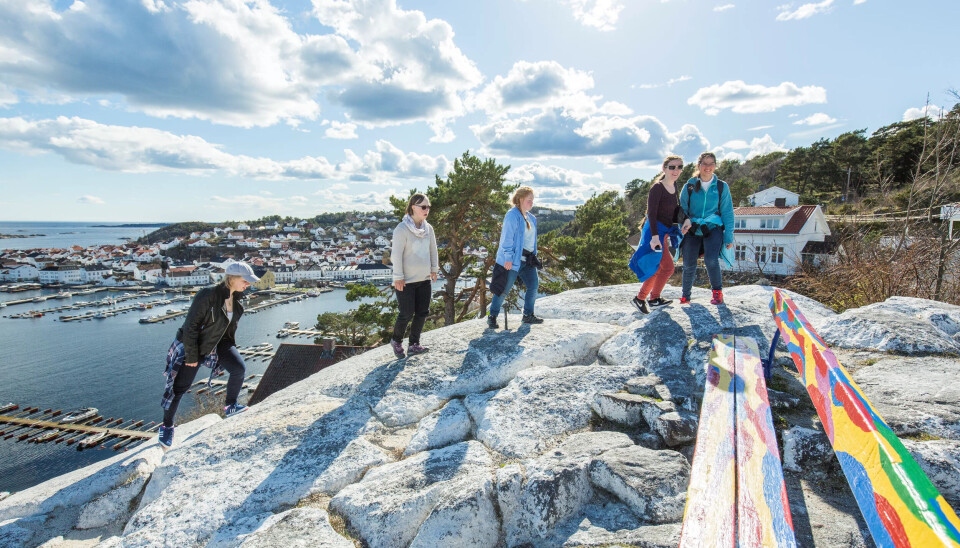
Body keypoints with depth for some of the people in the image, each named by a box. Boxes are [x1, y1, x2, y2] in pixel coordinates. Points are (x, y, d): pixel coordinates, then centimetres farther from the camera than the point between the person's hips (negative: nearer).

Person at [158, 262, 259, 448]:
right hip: (193, 345, -6)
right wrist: (191, 356, -20)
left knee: (239, 368, -15)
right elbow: (190, 326, -24)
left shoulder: (236, 297, -6)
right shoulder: (208, 295, -29)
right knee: (180, 386, 4)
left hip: (218, 342, 6)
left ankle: (230, 407, 7)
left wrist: (232, 347, 13)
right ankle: (167, 426, 26)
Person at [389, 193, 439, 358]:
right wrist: (398, 277, -15)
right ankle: (396, 341, 25)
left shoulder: (428, 228, 5)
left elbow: (433, 250, 16)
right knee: (407, 314, 0)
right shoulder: (402, 229, -15)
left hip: (424, 279, 6)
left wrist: (434, 269, 14)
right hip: (406, 281, -6)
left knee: (423, 313, 6)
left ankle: (414, 344, 21)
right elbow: (397, 254, -15)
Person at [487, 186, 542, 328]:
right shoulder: (512, 215, -11)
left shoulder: (531, 218, 17)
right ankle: (492, 316, 10)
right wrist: (508, 257, -20)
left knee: (534, 285, 7)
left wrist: (534, 255, 19)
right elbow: (507, 237, -16)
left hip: (527, 259, 9)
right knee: (505, 289, -4)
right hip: (513, 259, -8)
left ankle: (528, 315, 21)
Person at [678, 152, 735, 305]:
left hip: (713, 228, -1)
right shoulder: (689, 186, 7)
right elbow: (682, 209, 10)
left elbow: (727, 213, 8)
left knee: (711, 260, -24)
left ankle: (718, 291, 0)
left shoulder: (722, 187, 7)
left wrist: (729, 237, 2)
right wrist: (684, 223, -8)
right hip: (692, 230, 1)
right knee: (689, 265, -6)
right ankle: (685, 294, 19)